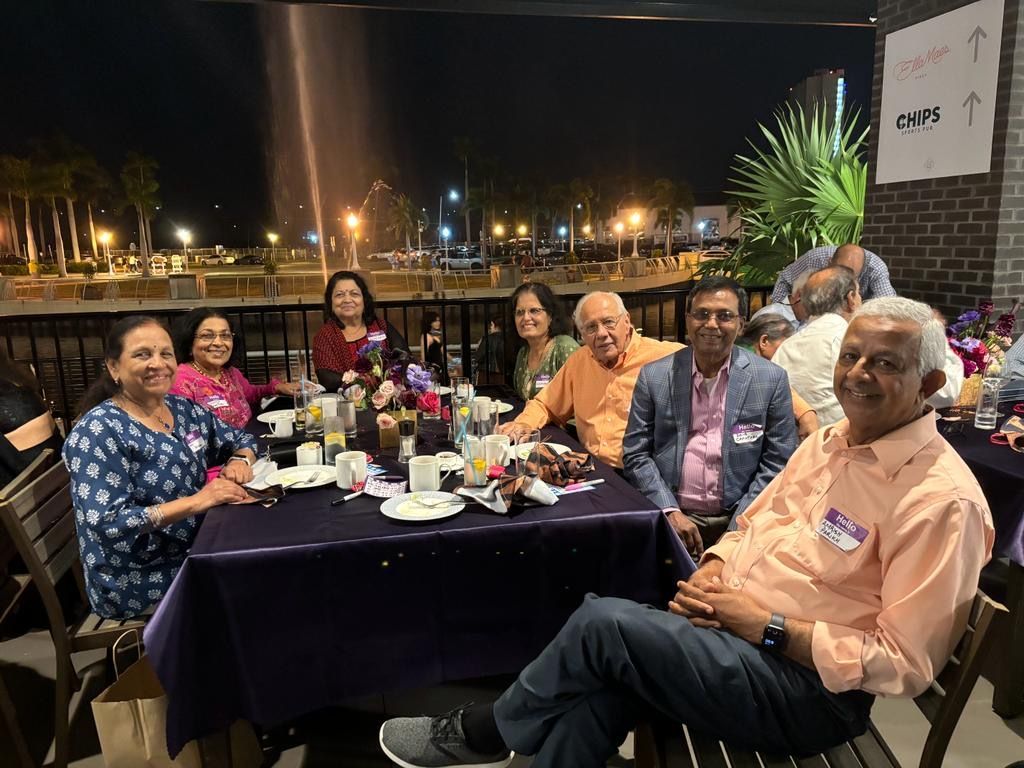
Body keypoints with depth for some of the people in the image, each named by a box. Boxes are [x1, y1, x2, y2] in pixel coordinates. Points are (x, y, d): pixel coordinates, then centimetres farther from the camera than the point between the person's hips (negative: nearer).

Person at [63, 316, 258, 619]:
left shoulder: (184, 409, 3)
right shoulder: (99, 431, -16)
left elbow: (241, 440, 15)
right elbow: (107, 523, -23)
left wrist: (240, 461, -8)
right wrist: (196, 502, -29)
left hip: (194, 550, 7)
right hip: (140, 582, -7)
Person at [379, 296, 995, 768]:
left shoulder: (942, 500, -17)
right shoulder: (828, 442, 9)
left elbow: (903, 664, -18)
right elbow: (752, 524, 16)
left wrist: (768, 625, -19)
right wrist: (711, 570, -5)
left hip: (811, 687, -7)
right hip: (734, 630, 7)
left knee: (604, 622, -21)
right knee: (604, 681, -20)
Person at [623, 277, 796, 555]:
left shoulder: (771, 379, 2)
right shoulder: (654, 376, 4)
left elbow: (778, 462, 2)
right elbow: (635, 454, 4)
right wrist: (670, 511, -8)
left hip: (738, 520, 0)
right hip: (671, 518, 1)